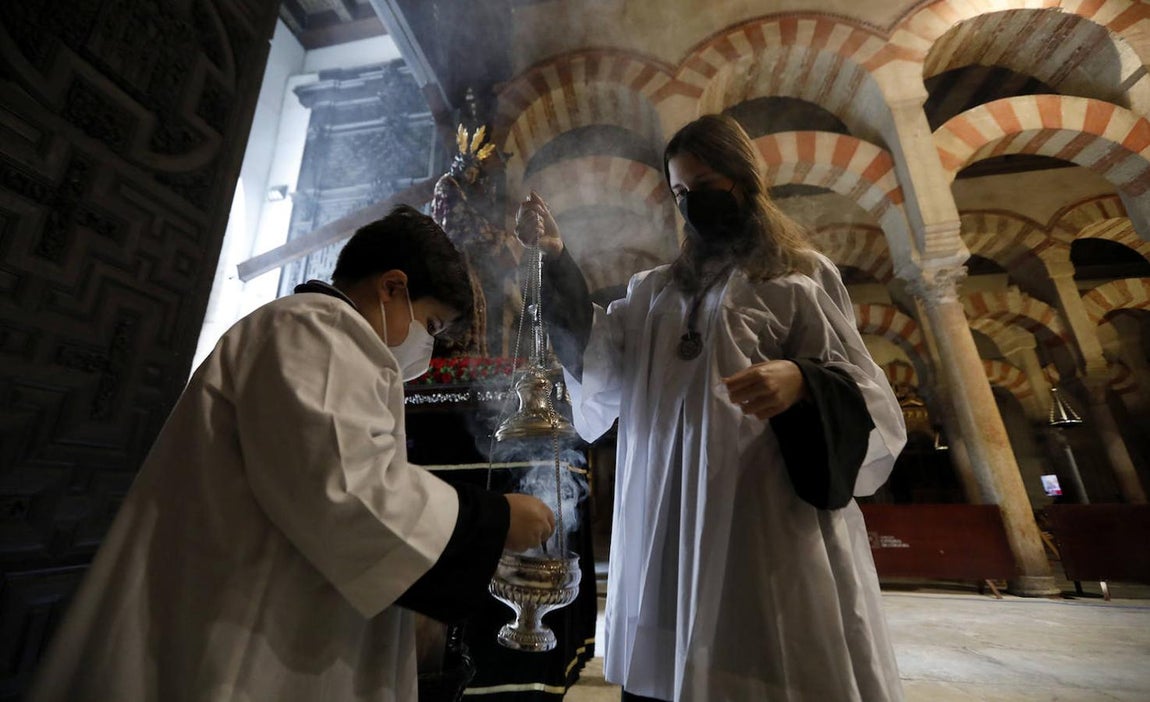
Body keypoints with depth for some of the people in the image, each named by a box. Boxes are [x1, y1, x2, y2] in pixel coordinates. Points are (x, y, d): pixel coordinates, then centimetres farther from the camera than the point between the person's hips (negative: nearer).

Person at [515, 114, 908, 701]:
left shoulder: (799, 278, 3)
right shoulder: (658, 288, 14)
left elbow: (863, 391, -2)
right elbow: (598, 352, 1)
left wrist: (801, 381, -24)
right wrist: (556, 259, -4)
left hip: (766, 515, -3)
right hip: (667, 523, 4)